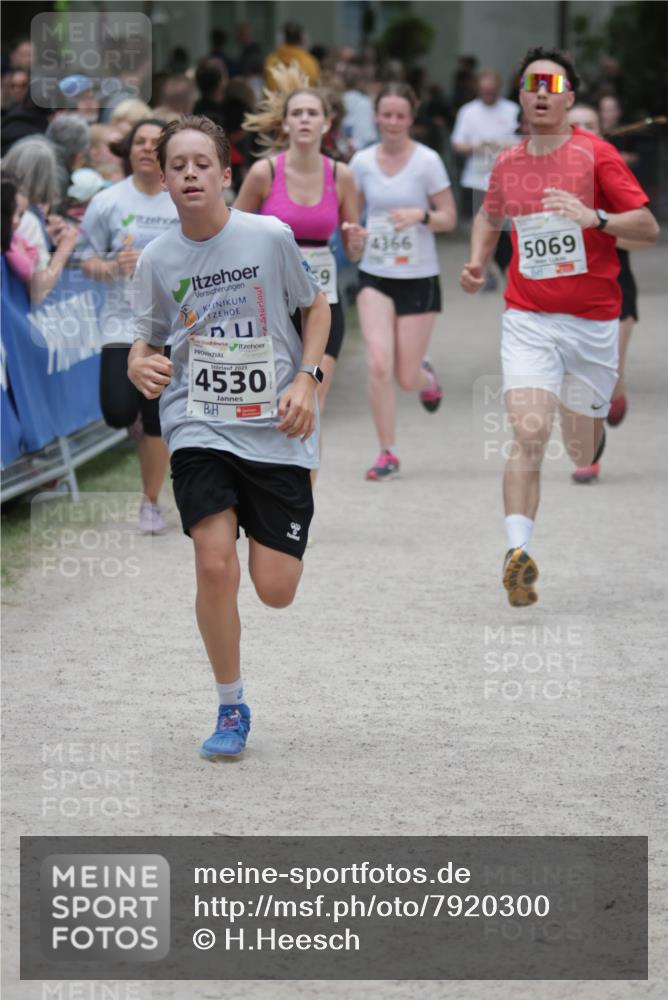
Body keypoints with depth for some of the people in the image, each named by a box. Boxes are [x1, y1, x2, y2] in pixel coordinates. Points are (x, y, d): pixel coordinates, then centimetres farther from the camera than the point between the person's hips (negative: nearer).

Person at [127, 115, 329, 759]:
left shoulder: (270, 237, -5)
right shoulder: (156, 259, 0)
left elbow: (316, 306, 10)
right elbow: (146, 340, 12)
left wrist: (306, 379, -4)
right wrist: (141, 367, -12)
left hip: (276, 430, -1)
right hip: (199, 429, 1)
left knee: (275, 590, -4)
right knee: (215, 566, -19)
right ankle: (231, 710, 1)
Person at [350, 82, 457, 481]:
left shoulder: (427, 161, -7)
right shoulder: (362, 162, 1)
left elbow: (449, 218, -4)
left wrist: (420, 215, -23)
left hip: (419, 278, -2)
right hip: (375, 275, 2)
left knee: (406, 377, 1)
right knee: (379, 364, -14)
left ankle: (427, 376, 39)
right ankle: (388, 453, -2)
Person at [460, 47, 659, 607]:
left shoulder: (595, 155, -5)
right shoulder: (508, 164, 6)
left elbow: (649, 228, -9)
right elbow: (490, 215, 29)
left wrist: (594, 217, -26)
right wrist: (477, 262, 11)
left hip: (593, 323, -1)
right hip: (529, 321, 1)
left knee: (581, 452, 11)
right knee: (530, 437, -18)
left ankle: (595, 423, 48)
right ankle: (518, 553, -22)